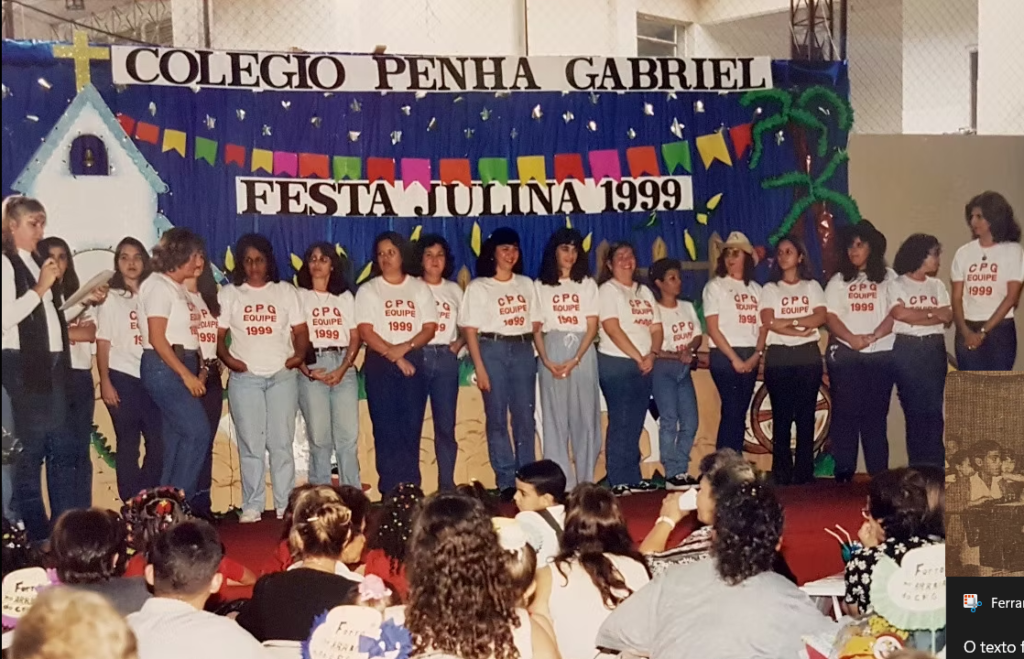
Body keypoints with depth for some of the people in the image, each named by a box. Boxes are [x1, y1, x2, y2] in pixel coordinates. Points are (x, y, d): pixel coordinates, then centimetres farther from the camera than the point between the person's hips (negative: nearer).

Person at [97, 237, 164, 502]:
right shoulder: (111, 297, 6)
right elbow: (103, 344, 2)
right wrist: (105, 382, -8)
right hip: (123, 377, -2)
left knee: (159, 441, -4)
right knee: (128, 443, 2)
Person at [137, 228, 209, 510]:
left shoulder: (180, 288, 16)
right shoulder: (159, 286, -10)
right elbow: (157, 338, -16)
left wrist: (199, 370, 5)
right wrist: (187, 375, -17)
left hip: (184, 368, 9)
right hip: (164, 368, -9)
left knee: (176, 436, 7)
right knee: (198, 432, -14)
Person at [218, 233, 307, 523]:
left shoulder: (286, 291, 11)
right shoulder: (228, 294, 10)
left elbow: (300, 331, 9)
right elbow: (217, 335, 6)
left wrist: (299, 354, -10)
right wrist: (228, 358, -11)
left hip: (282, 375, 0)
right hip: (245, 377, 0)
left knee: (281, 442, 0)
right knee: (250, 444, 0)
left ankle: (285, 506, 4)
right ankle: (252, 507, 5)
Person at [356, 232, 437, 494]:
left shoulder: (419, 288, 10)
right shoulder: (368, 290, 4)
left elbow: (430, 328, 2)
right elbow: (365, 332, -6)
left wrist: (405, 347, -14)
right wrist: (394, 356, -14)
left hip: (414, 361, 2)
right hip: (380, 363, -1)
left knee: (412, 427, -1)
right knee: (386, 427, -3)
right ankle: (391, 491, 2)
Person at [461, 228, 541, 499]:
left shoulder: (526, 284, 14)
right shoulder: (478, 287, 1)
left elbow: (536, 323, 13)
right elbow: (470, 330, -4)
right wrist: (479, 367, -11)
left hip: (523, 350, 3)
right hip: (492, 350, -3)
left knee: (525, 415, 1)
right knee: (497, 417, -1)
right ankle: (506, 481, 4)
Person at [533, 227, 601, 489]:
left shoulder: (587, 284, 9)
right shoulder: (540, 286, 8)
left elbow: (592, 327, 2)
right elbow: (536, 329, 3)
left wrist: (575, 360, -11)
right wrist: (546, 360, -12)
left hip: (582, 351, 1)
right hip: (552, 351, 0)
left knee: (585, 414, -1)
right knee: (554, 414, -2)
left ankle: (586, 478, 5)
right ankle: (560, 480, 1)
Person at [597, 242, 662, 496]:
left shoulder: (644, 292, 17)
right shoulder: (607, 290, -3)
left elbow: (657, 328, 12)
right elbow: (613, 330, -13)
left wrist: (650, 355, -6)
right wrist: (638, 357, -14)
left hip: (644, 365, 6)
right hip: (616, 363, -6)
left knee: (635, 424, 8)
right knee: (620, 423, -6)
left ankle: (634, 478, 13)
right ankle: (618, 482, -3)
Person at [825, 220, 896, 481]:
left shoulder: (888, 278, 9)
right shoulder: (838, 281, 13)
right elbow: (830, 316, 3)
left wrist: (872, 337, -16)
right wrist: (852, 339, -14)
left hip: (881, 354, -1)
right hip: (844, 354, 1)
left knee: (876, 412, -2)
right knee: (844, 411, -3)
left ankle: (879, 473, 3)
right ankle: (843, 471, 0)